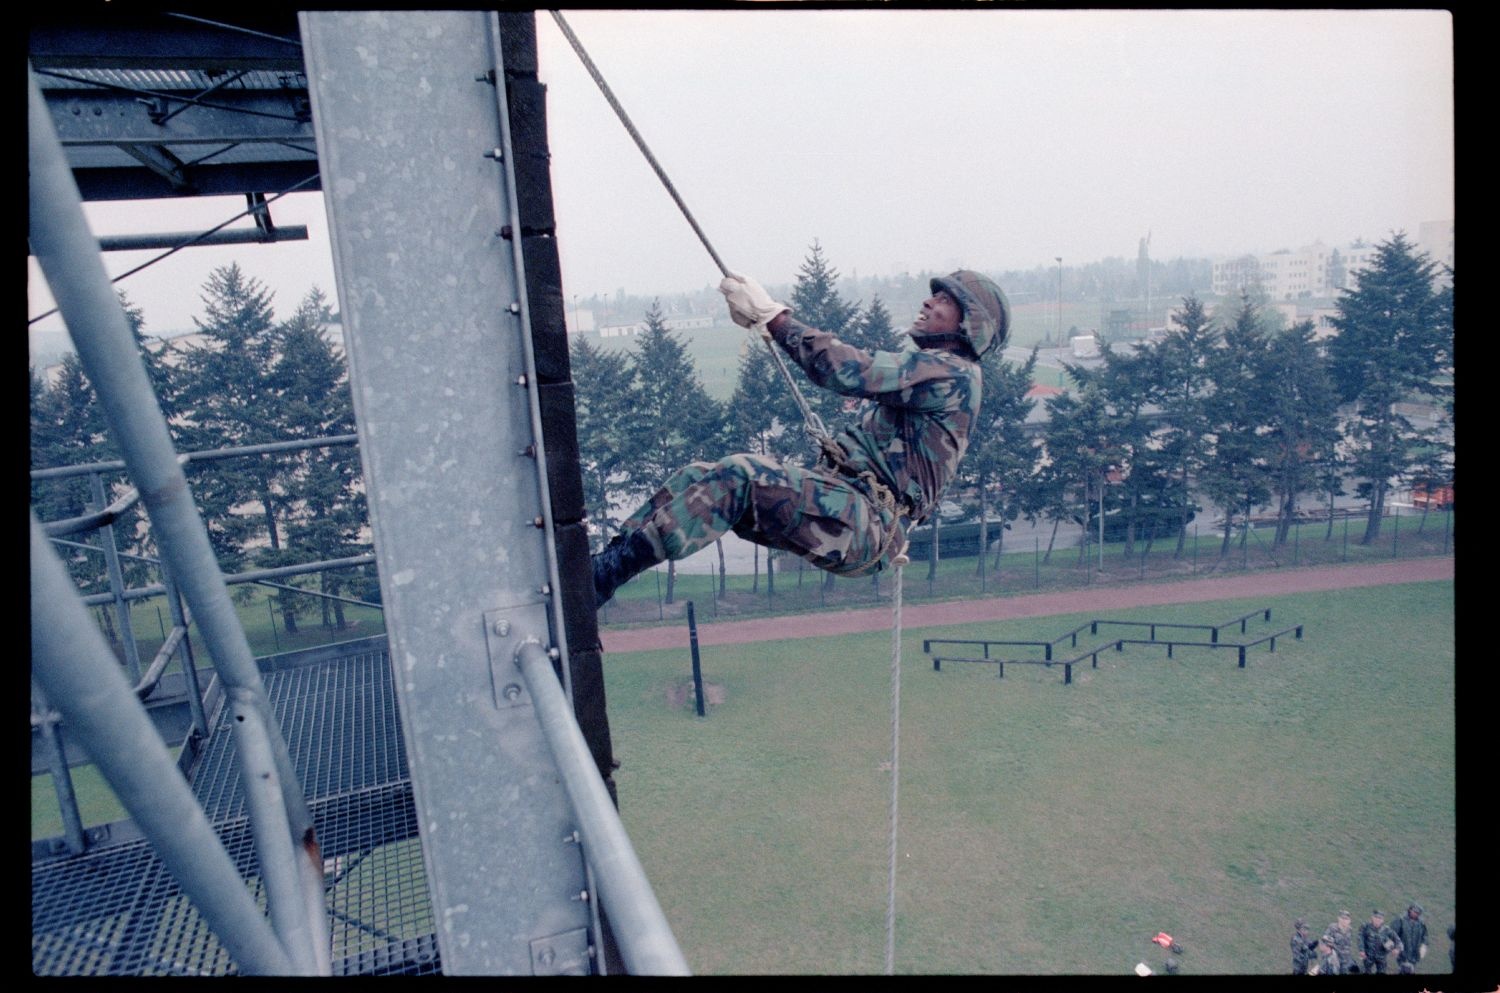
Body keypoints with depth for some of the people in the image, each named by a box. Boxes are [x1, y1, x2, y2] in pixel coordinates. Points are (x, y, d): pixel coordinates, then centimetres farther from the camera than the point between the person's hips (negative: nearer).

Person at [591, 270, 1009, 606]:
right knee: (700, 475, -6)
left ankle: (607, 572, -31)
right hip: (841, 505, 9)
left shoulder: (954, 373, -5)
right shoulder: (926, 369, 27)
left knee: (740, 475, -30)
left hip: (866, 525, -9)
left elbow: (852, 372, -19)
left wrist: (772, 315, -15)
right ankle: (605, 557, -12)